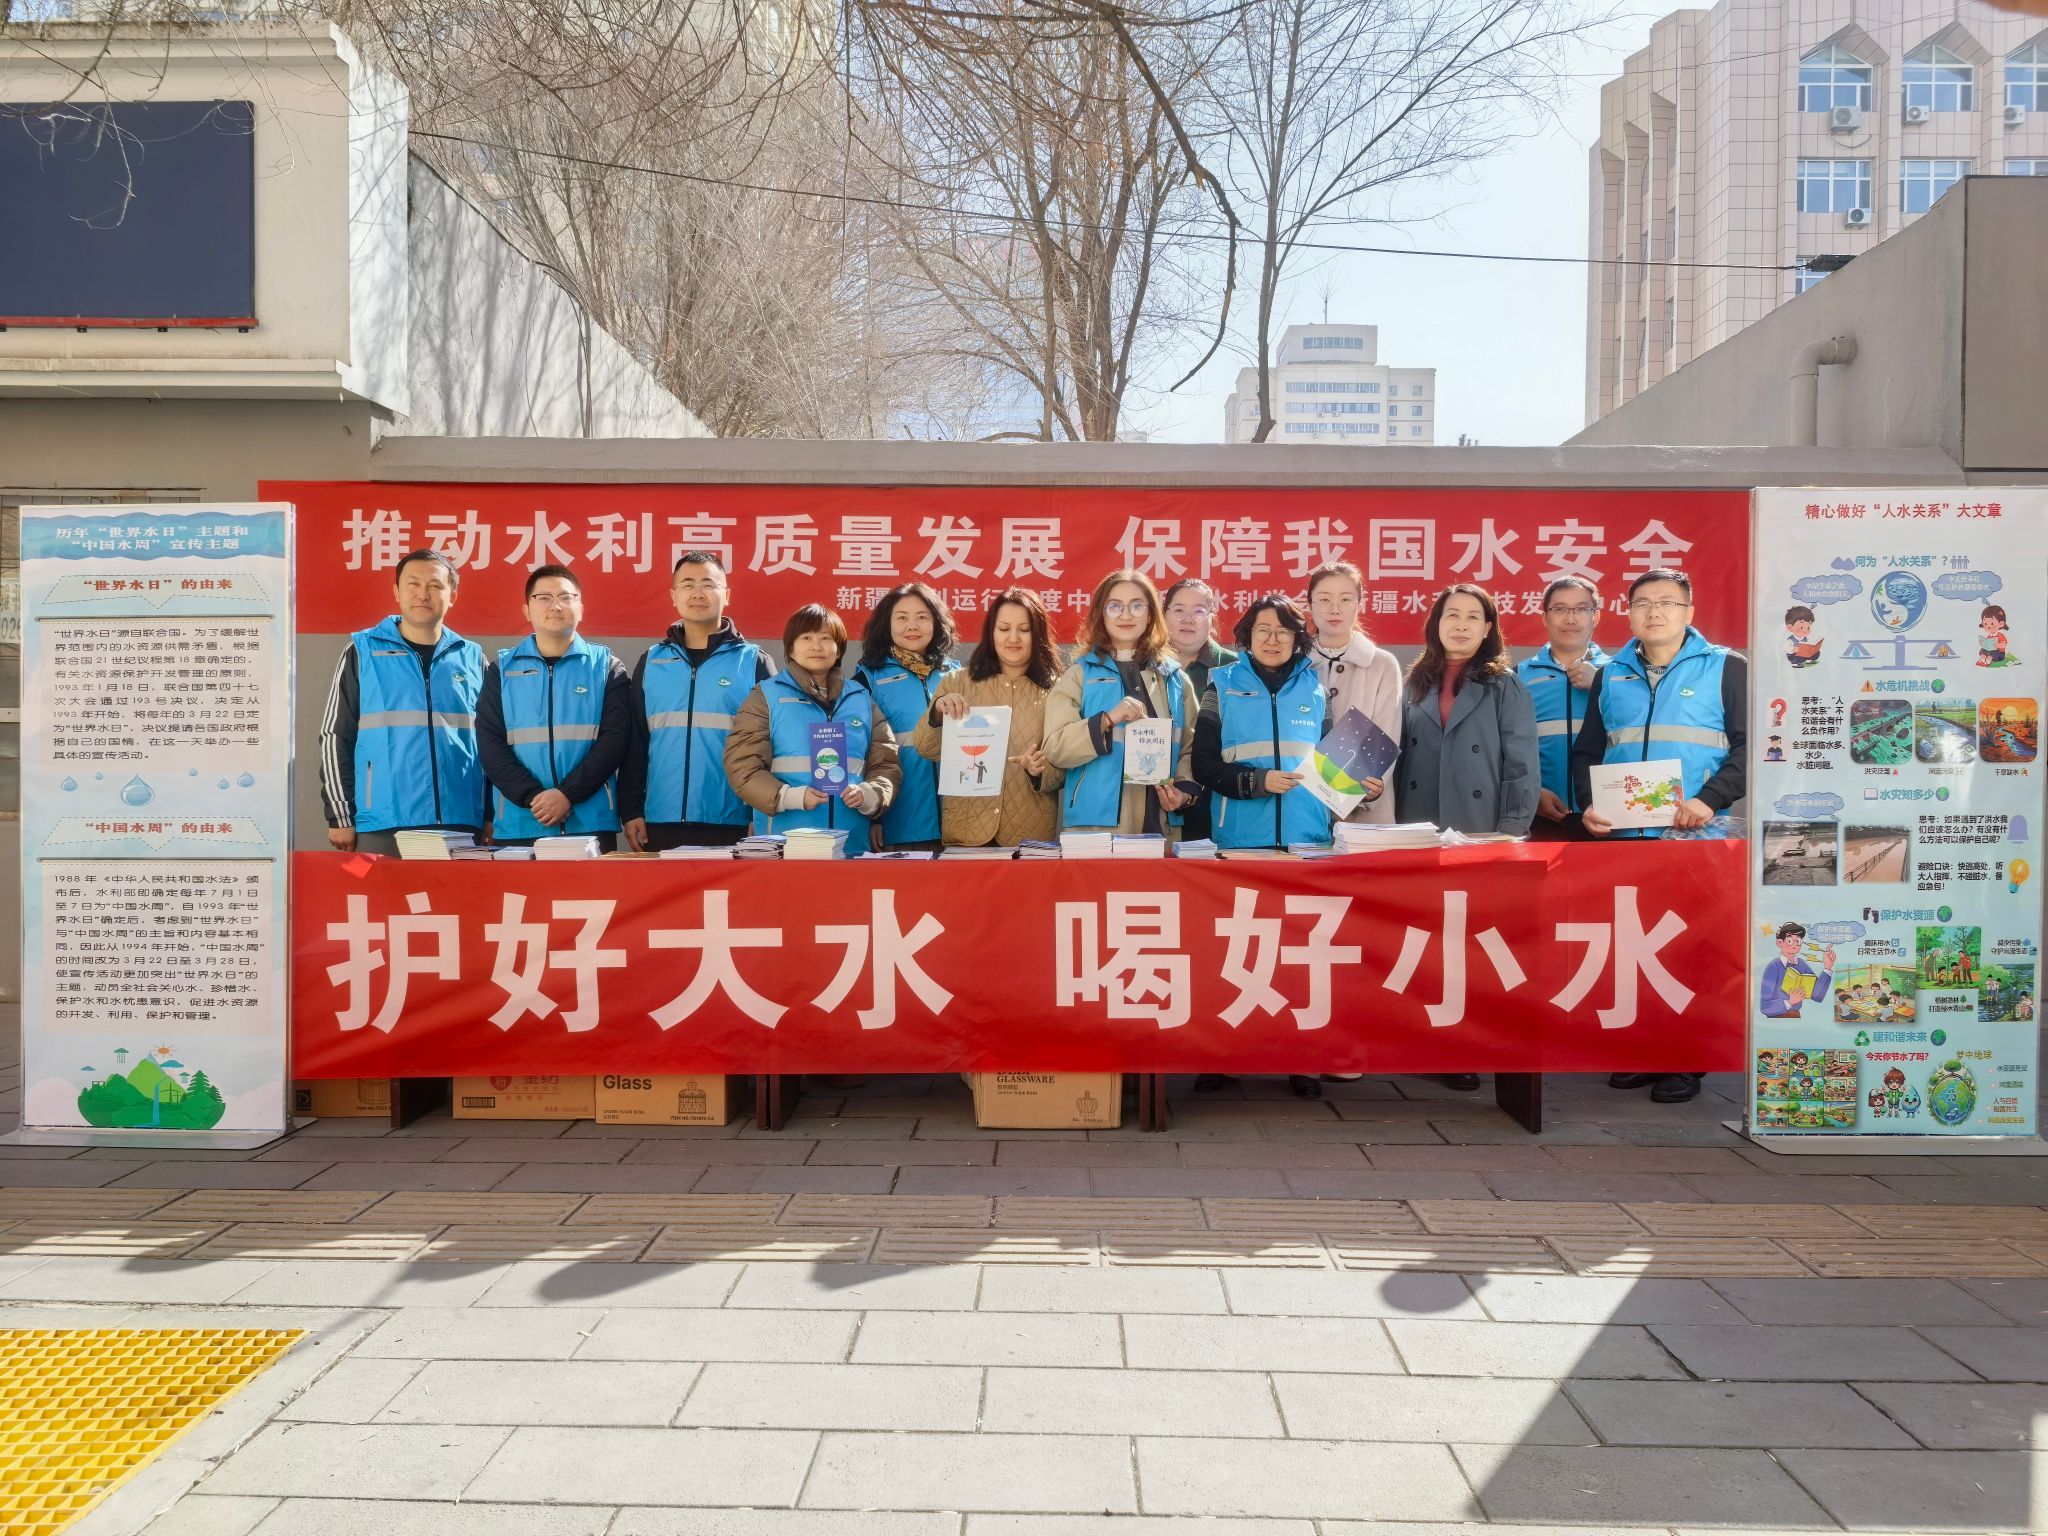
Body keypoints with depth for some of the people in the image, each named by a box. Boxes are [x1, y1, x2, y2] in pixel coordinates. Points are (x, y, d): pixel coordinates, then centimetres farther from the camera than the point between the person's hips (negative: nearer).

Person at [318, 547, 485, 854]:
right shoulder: (363, 653, 5)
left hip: (461, 829, 2)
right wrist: (340, 817, -1)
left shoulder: (472, 658, 11)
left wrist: (490, 819, 7)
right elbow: (335, 737, 5)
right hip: (381, 830, -2)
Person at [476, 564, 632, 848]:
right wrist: (533, 798, -13)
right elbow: (490, 743, 1)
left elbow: (615, 738, -3)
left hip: (591, 824, -1)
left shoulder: (606, 667, 7)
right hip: (517, 826, 1)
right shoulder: (502, 669, 10)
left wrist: (567, 793, -14)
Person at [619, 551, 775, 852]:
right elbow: (634, 743, 12)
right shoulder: (651, 661, 10)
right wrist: (630, 810, 5)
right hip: (660, 824, 2)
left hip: (732, 826, -2)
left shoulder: (754, 663, 2)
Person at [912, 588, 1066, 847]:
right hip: (965, 829, 0)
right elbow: (927, 749, 1)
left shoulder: (1055, 690, 3)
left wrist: (1041, 770, -19)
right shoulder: (958, 681, 5)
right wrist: (937, 712, -17)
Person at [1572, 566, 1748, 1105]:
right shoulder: (1611, 675, 15)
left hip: (1696, 838, -4)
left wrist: (1711, 800, -16)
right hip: (1622, 837, 4)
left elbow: (1749, 742, -4)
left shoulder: (1725, 667, 3)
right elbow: (1586, 750, 16)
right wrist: (1588, 804, 0)